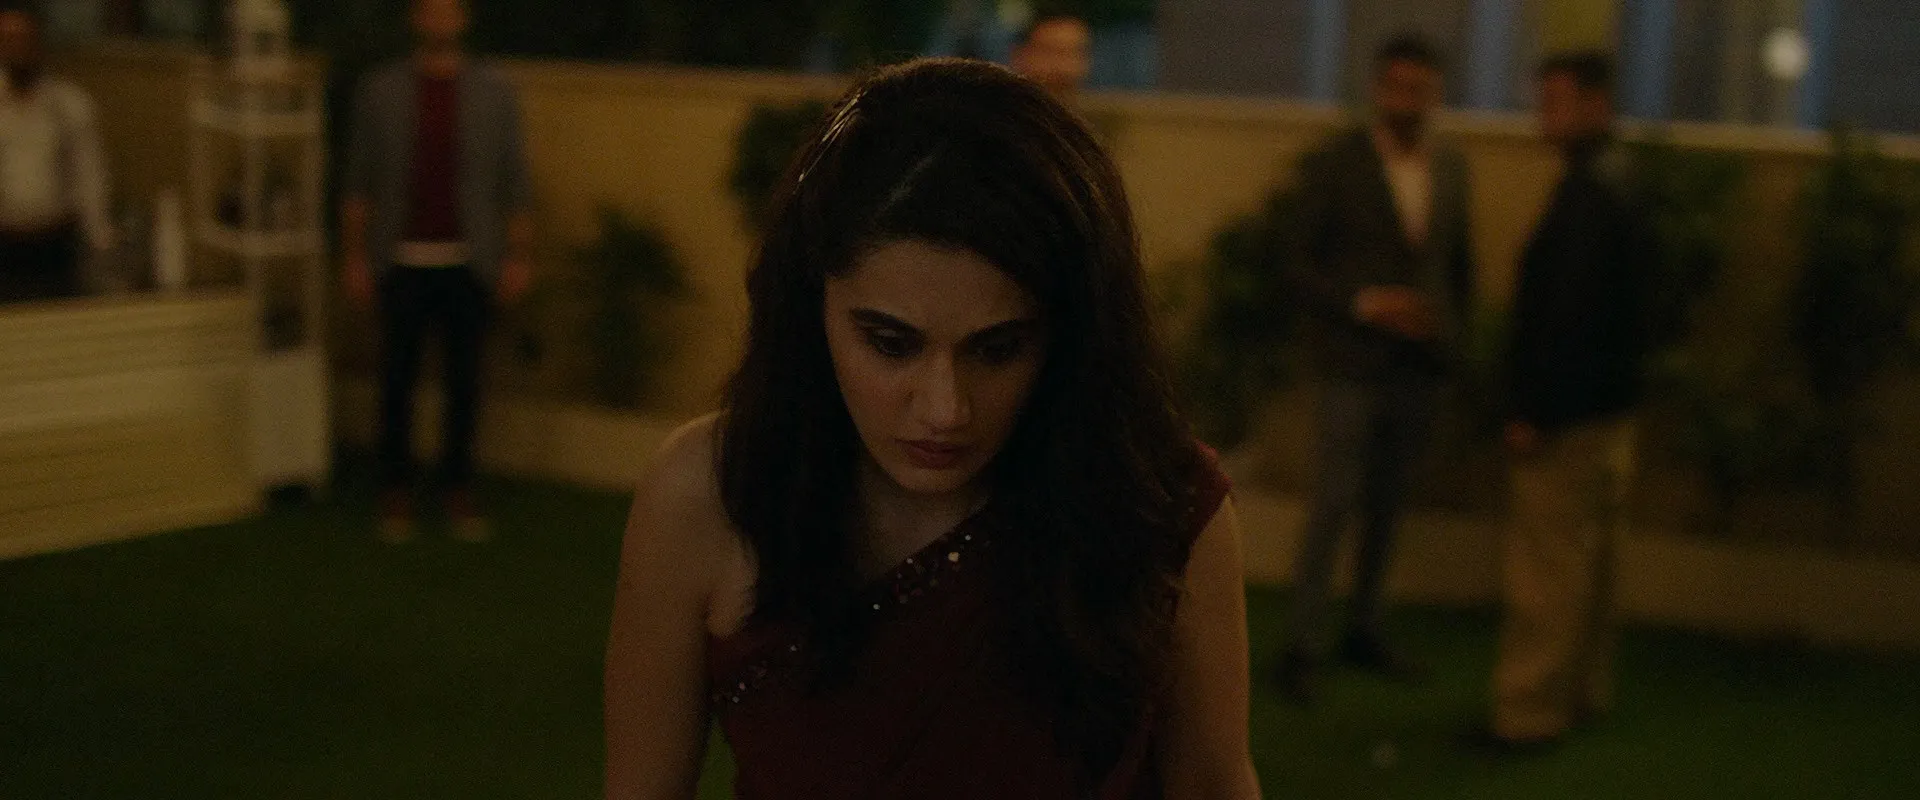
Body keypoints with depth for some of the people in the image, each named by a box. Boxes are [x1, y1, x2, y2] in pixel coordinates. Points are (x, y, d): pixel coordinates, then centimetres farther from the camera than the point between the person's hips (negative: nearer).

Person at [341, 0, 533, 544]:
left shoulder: (493, 93, 3)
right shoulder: (379, 92, 2)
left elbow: (513, 181, 3)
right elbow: (358, 183, 3)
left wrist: (518, 256, -2)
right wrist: (355, 255, -1)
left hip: (468, 263, 0)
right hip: (402, 263, 0)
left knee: (464, 381, 6)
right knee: (397, 380, 4)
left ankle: (458, 490, 18)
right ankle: (396, 492, 15)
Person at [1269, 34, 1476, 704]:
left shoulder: (1451, 168, 8)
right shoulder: (1332, 165, -6)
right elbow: (1299, 267, -7)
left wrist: (1452, 333, 10)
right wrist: (1364, 305, -17)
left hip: (1420, 366, 4)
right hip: (1354, 365, -4)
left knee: (1386, 505, 10)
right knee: (1333, 504, -7)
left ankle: (1363, 630, 21)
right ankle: (1300, 645, 0)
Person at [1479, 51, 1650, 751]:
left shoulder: (1588, 192, -18)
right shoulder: (1617, 182, 12)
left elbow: (1569, 310, -24)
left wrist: (1534, 411, -20)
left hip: (1568, 415, -10)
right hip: (1606, 405, 10)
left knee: (1544, 568, -4)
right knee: (1584, 560, 18)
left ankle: (1530, 711, 1)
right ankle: (1581, 690, 28)